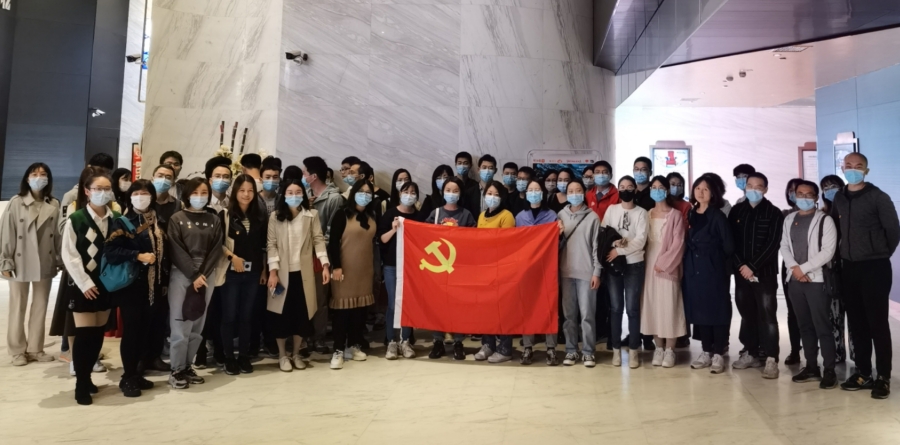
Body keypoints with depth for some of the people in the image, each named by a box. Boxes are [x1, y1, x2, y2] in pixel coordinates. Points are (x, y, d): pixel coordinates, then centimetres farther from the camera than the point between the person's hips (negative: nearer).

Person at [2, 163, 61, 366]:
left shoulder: (54, 205, 2)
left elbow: (59, 234, 3)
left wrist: (60, 260, 2)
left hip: (45, 264, 2)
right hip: (20, 263, -2)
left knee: (41, 307, 9)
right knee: (18, 308, 7)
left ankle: (35, 348, 20)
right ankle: (17, 351, 17)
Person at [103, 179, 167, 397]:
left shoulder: (157, 223, 13)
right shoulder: (121, 222, -3)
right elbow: (111, 252, -15)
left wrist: (164, 281, 9)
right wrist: (138, 256, -23)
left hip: (152, 286, 5)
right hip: (130, 285, -5)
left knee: (145, 330, 9)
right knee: (131, 330, -1)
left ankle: (136, 373, 21)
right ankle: (128, 377, 10)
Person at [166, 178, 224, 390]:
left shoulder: (214, 220, 9)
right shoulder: (177, 219, 1)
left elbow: (216, 250, 2)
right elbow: (176, 251, -6)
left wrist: (203, 275, -9)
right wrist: (193, 275, -12)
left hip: (206, 276, 3)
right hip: (182, 275, -3)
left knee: (197, 325, 6)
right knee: (180, 324, -4)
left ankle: (187, 366, 17)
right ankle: (177, 370, 6)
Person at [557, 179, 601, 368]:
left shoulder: (592, 217, -1)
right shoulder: (560, 215, 7)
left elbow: (596, 246, -1)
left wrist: (596, 272, -5)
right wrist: (558, 235, -10)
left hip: (586, 272, -3)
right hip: (566, 271, 3)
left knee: (587, 314, 1)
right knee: (569, 314, 8)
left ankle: (588, 351, 11)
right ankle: (571, 350, 16)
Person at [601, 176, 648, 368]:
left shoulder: (641, 213, 1)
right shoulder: (611, 209, 8)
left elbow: (640, 241, -9)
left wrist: (620, 250, -15)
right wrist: (613, 242, -16)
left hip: (634, 265, -2)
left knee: (632, 308, 0)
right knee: (615, 307, 5)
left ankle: (634, 350, 10)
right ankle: (616, 349, 13)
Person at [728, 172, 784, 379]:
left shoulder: (774, 213, 0)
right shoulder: (736, 211, 9)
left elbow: (773, 244, -8)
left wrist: (753, 267, -14)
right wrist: (740, 265, -8)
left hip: (765, 272, -3)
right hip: (741, 271, 3)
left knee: (767, 315, -4)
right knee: (747, 314, 10)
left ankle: (771, 359, 0)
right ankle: (750, 353, 20)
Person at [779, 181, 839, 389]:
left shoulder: (824, 220, -4)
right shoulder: (789, 219, 12)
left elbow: (828, 251, -11)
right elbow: (784, 247, 10)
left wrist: (804, 268, -13)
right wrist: (794, 268, -6)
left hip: (817, 280, -5)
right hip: (795, 280, 5)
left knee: (822, 326, -3)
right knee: (805, 326, 12)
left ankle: (829, 370, 6)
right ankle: (811, 367, 21)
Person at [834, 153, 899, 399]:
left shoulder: (878, 197, -7)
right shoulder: (839, 199, 9)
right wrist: (843, 255, 9)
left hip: (874, 268, -5)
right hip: (849, 268, 5)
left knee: (877, 323, 0)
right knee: (856, 323, 10)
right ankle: (863, 373, 19)